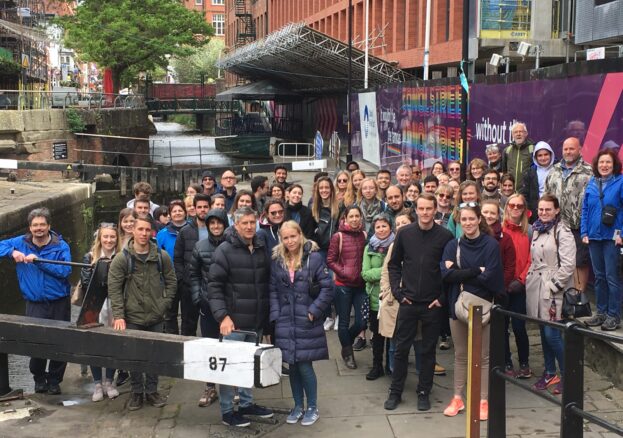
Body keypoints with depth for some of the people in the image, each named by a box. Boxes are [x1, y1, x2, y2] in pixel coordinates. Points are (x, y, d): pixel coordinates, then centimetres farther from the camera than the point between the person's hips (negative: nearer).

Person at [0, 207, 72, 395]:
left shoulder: (61, 246, -7)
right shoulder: (21, 243, 2)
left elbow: (65, 271, -19)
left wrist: (39, 261, -24)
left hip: (59, 303, -1)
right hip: (35, 304, 1)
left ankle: (54, 380, 23)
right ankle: (39, 378, 24)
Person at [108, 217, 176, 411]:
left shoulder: (162, 256, 1)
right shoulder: (122, 258, -5)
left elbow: (171, 281, 8)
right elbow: (114, 288, -8)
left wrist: (165, 304, -2)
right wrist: (118, 315, -14)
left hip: (156, 317, 2)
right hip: (132, 317, -2)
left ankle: (151, 391, 24)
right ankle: (137, 392, 21)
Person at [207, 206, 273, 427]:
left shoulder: (262, 249, 9)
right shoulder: (224, 250, -9)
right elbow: (214, 286, -12)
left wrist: (267, 315, 13)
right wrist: (222, 316, -21)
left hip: (257, 320, 6)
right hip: (234, 320, -6)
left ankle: (246, 403, 29)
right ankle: (227, 411, 10)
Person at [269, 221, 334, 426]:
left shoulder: (313, 258, -7)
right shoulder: (277, 260, 6)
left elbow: (327, 287, -7)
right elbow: (272, 290, 7)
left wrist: (314, 311, -11)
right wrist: (275, 315, -2)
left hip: (307, 322, -4)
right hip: (285, 323, 4)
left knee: (305, 366, -2)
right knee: (293, 365, 10)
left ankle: (312, 407, 15)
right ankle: (298, 406, 25)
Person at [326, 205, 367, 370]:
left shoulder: (364, 235, 2)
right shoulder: (338, 237, -6)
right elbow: (330, 261, -4)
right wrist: (344, 272, -13)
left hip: (360, 285, 3)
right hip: (343, 285, -3)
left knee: (361, 322, 2)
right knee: (344, 322, 7)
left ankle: (347, 344, 32)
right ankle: (348, 353, 29)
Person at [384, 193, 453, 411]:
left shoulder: (445, 236, -4)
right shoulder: (405, 233, 1)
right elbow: (393, 265, 8)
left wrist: (443, 297, -5)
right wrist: (398, 291, -1)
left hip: (433, 304, -1)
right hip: (408, 302, 1)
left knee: (428, 351, 8)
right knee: (401, 348, 6)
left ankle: (424, 392, 20)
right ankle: (395, 391, 18)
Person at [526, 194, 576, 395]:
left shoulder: (562, 232, -10)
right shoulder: (537, 230, 13)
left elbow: (568, 264, -15)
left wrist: (553, 286, -16)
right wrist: (528, 278, 11)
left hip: (554, 290, -7)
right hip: (536, 287, 7)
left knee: (552, 334, -8)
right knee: (543, 333, 13)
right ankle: (549, 373, 24)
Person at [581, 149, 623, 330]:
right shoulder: (591, 184, 8)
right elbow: (585, 210, 10)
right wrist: (584, 232, 3)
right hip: (594, 237, 5)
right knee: (599, 276, 13)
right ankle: (601, 312, 22)